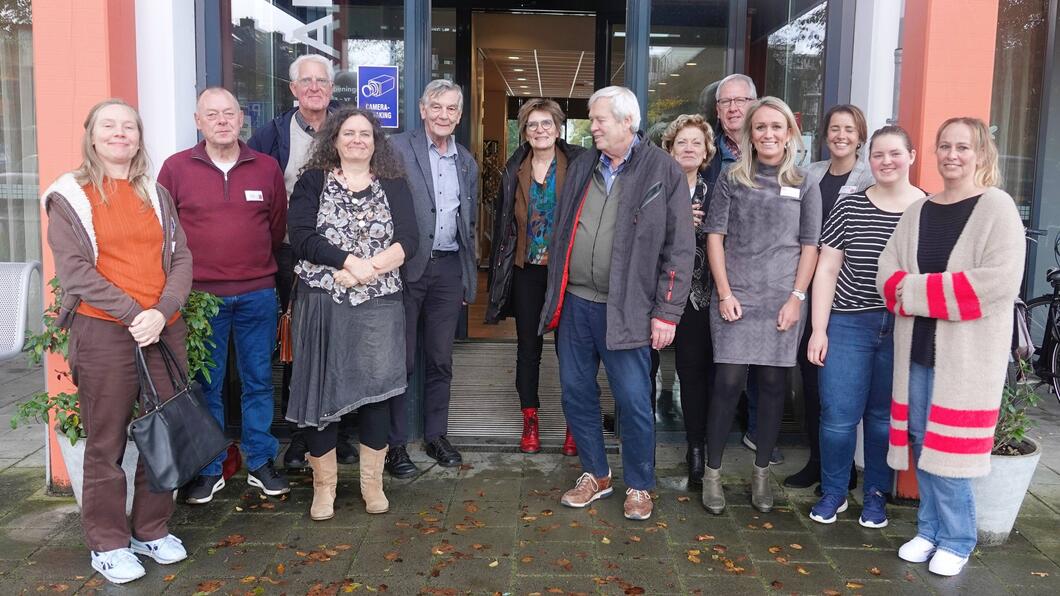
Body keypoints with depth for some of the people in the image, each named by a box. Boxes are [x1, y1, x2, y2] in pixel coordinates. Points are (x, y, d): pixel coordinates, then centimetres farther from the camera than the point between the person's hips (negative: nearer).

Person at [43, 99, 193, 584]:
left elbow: (181, 259, 5)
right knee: (107, 441, 3)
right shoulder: (69, 197, 3)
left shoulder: (157, 194, 14)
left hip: (165, 328, 4)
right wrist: (133, 314, -15)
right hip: (103, 332, -3)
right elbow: (74, 270, -7)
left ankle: (152, 529, 23)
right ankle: (107, 543, 16)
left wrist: (161, 312, -11)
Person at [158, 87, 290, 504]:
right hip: (200, 295, -1)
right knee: (205, 385, 6)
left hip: (258, 293, 2)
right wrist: (189, 269, 3)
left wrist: (258, 263, 12)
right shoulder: (176, 168, 0)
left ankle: (261, 463, 22)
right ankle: (209, 470, 19)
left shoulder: (266, 168, 5)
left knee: (258, 381, 9)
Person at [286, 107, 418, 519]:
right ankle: (324, 485, 17)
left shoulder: (393, 185, 9)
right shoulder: (313, 182, 5)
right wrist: (350, 261, -18)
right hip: (322, 304, -1)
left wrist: (366, 269, -17)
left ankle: (372, 482, 19)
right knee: (322, 390, 3)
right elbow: (301, 238, -8)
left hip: (379, 305, 1)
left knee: (377, 389, 3)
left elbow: (408, 239, -4)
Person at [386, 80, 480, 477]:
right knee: (401, 359, 2)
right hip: (406, 266, -5)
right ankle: (395, 443, 14)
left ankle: (436, 435, 26)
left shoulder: (467, 162, 13)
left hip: (449, 269, 5)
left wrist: (469, 278, 17)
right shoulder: (398, 149, -4)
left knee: (441, 359, 13)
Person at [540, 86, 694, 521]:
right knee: (576, 392, 12)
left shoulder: (663, 171, -5)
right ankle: (595, 474, 30)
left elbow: (679, 248, -6)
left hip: (626, 308, -5)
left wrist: (666, 312, -10)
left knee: (633, 400, 1)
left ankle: (638, 485, 21)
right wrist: (555, 295, 14)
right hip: (575, 303, 5)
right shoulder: (581, 167, 11)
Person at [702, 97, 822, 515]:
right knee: (728, 382, -4)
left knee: (773, 384, 5)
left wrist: (797, 297, -3)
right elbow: (715, 236, 2)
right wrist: (724, 292, -5)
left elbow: (810, 246, 6)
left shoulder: (804, 186, 8)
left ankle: (761, 472, 18)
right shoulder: (731, 179, 6)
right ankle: (712, 473, 8)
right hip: (735, 297, -1)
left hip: (782, 300, 1)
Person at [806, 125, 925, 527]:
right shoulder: (849, 207, 1)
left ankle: (876, 495, 28)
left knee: (885, 416, 10)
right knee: (838, 415, 0)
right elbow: (827, 270, 2)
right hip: (849, 324, 0)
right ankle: (833, 492, 20)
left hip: (905, 330, 0)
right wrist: (819, 329, -3)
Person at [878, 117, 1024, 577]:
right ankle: (929, 530, 26)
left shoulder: (997, 207, -4)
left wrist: (919, 290, -15)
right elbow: (887, 275, 7)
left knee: (947, 450, -1)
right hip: (917, 348, 5)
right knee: (920, 444, 10)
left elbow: (1000, 280, -17)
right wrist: (920, 291, -14)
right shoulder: (917, 211, 13)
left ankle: (956, 540, 17)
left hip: (967, 354, -5)